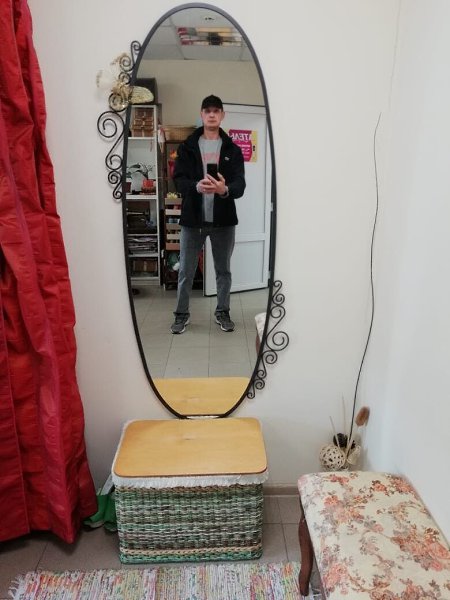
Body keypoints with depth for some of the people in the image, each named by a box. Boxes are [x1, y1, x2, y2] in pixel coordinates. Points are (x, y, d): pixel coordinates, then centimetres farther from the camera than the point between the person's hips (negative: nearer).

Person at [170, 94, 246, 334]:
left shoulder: (232, 149, 5)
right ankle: (181, 313, 23)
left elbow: (240, 184, -6)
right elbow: (178, 180, -4)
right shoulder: (187, 147, 5)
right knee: (186, 271, 6)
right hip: (192, 218, 0)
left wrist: (225, 189, -29)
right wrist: (197, 186, -26)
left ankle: (222, 312, 28)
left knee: (223, 270, 11)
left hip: (223, 219, 1)